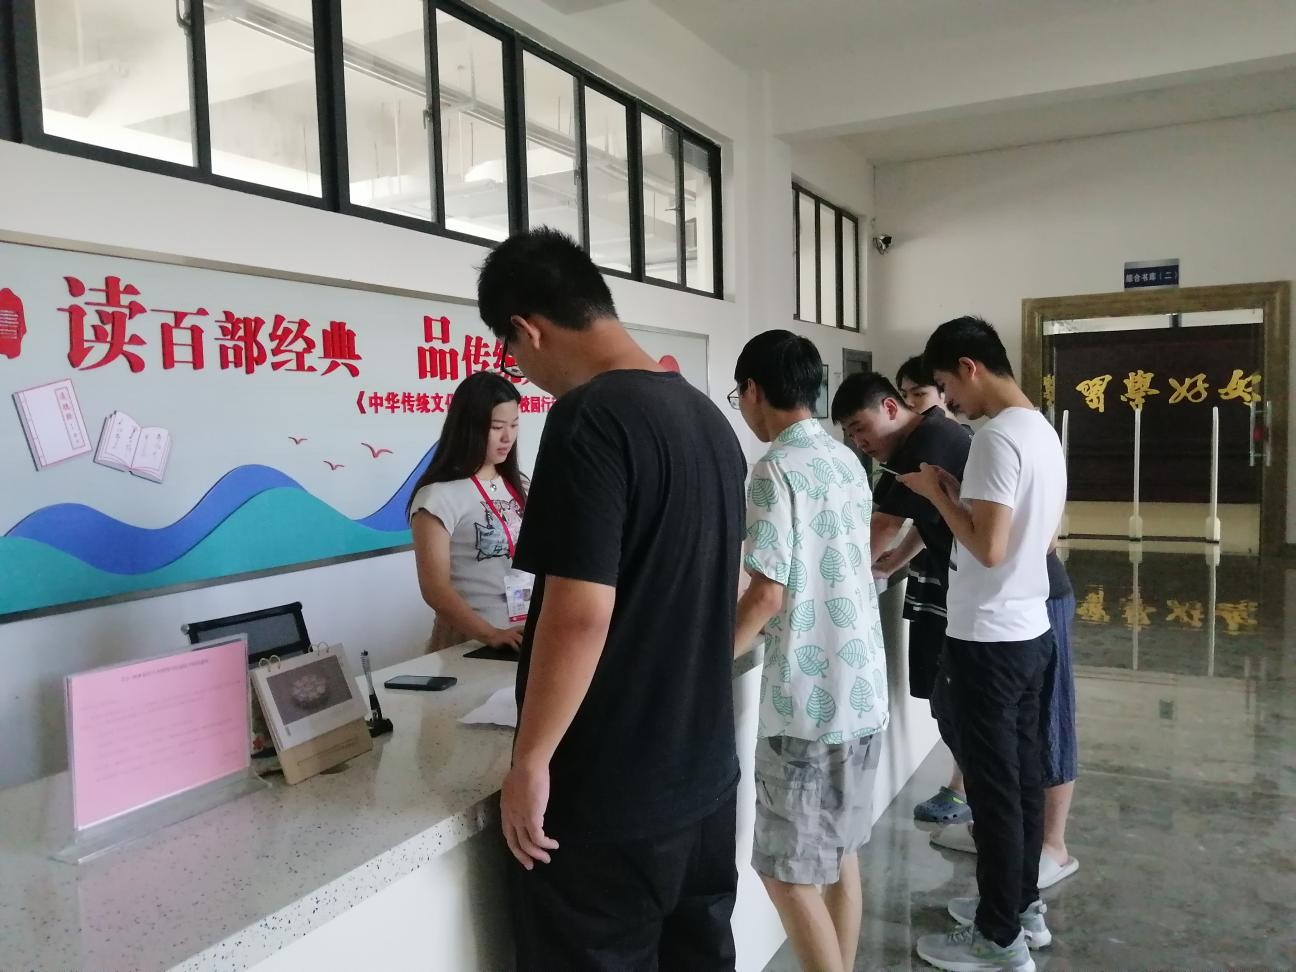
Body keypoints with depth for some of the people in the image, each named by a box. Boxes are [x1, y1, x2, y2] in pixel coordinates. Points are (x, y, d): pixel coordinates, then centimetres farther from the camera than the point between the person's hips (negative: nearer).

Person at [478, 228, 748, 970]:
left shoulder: (590, 419, -20)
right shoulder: (708, 415, 7)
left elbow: (581, 615, -25)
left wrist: (531, 760, -13)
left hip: (609, 795, -8)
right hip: (706, 769, 8)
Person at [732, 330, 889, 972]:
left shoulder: (776, 469, -16)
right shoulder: (847, 462, 10)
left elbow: (768, 591, -20)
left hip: (808, 699, -9)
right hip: (862, 688, 9)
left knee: (787, 871, 5)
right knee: (839, 856, 19)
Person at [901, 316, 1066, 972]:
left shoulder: (996, 438, -21)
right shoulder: (1042, 431, 10)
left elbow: (989, 548, -25)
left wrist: (937, 493, -13)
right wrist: (961, 496, 14)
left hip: (987, 639, -10)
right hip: (1030, 630, 10)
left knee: (993, 787, 2)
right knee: (1022, 774, 19)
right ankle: (1023, 906, 33)